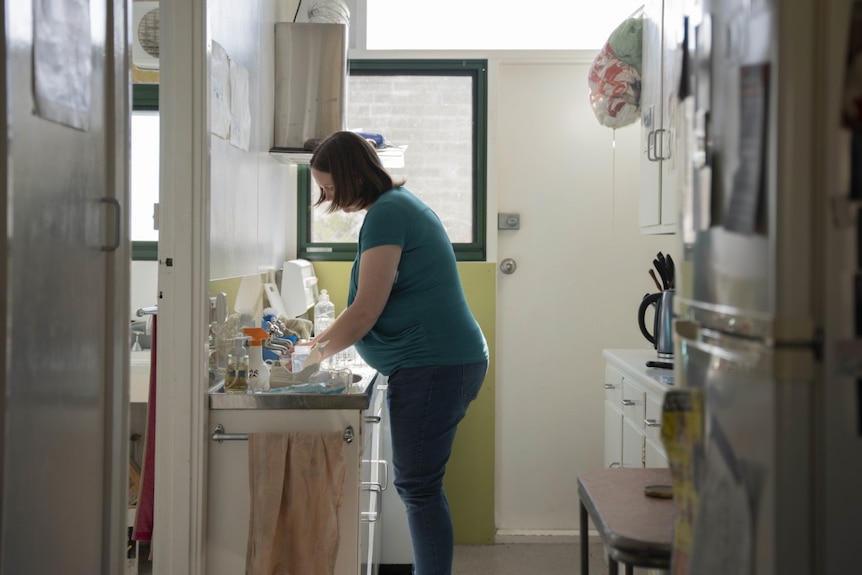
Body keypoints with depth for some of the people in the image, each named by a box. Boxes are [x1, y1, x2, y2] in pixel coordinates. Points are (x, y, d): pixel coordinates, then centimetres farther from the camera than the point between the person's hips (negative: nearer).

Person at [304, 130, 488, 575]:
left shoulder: (386, 213, -13)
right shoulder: (401, 205, 19)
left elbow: (366, 311, -16)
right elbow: (381, 304, 25)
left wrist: (321, 350, -1)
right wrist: (328, 336, 20)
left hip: (431, 366, -11)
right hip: (452, 360, 11)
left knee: (418, 487, -4)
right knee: (418, 484, 15)